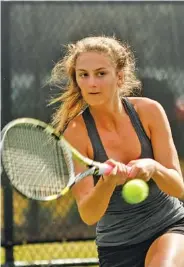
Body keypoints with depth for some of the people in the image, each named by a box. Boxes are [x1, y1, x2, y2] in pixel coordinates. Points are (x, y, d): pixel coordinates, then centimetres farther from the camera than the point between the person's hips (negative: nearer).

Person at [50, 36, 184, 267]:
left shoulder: (149, 111, -10)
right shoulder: (76, 133, -15)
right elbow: (88, 215, -22)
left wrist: (153, 168, -31)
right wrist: (107, 182, -42)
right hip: (118, 247, 1)